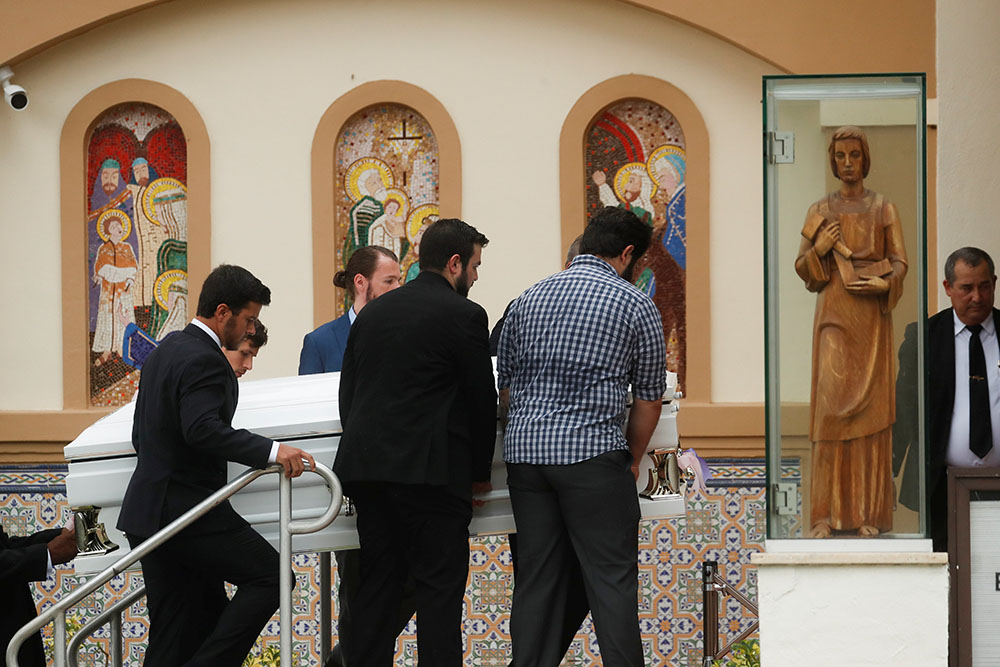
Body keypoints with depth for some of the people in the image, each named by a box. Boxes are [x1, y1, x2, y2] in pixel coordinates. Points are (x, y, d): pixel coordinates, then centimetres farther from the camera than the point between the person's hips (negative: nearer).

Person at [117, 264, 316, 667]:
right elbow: (203, 429, -29)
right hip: (186, 509, -10)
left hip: (149, 510, 10)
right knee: (268, 576, -9)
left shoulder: (165, 351, 18)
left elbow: (141, 435, 25)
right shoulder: (203, 360, -14)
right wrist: (272, 451, -34)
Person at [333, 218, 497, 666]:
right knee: (439, 588, -4)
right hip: (426, 472, -6)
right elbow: (481, 399, -1)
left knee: (377, 583, 11)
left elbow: (347, 394, 16)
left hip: (365, 468, 6)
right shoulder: (463, 315, -4)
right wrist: (480, 472, 11)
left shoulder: (373, 312, 16)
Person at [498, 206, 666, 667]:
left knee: (537, 577, 8)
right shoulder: (635, 305, 1)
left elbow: (505, 385, 18)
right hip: (591, 455, -5)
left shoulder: (529, 299, 14)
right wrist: (632, 459, 19)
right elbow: (648, 399, 5)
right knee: (611, 578, -2)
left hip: (524, 452, 5)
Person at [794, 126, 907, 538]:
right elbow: (803, 270, 8)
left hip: (872, 315, 0)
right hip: (834, 313, 0)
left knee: (870, 406, -2)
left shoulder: (884, 209, 7)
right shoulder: (820, 211, 9)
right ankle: (826, 513, -8)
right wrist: (819, 250, -12)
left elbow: (900, 262, 4)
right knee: (831, 404, -9)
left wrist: (884, 283, -16)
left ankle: (868, 512, 1)